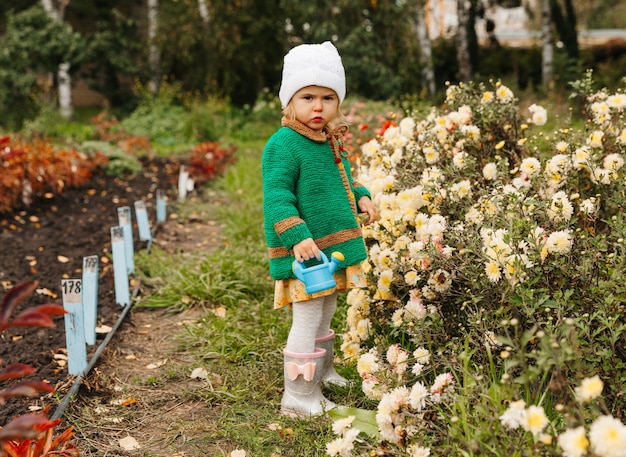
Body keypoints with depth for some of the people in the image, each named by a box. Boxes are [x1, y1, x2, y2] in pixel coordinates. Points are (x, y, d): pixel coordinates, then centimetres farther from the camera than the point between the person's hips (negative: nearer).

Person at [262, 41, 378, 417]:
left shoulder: (332, 142, 10)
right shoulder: (284, 144, -18)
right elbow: (277, 194, -24)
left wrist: (361, 197, 7)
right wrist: (297, 235, -34)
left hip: (333, 248, 9)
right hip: (306, 252, -9)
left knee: (325, 314, 24)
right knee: (307, 319, -5)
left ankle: (322, 371, 43)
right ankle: (300, 397, 7)